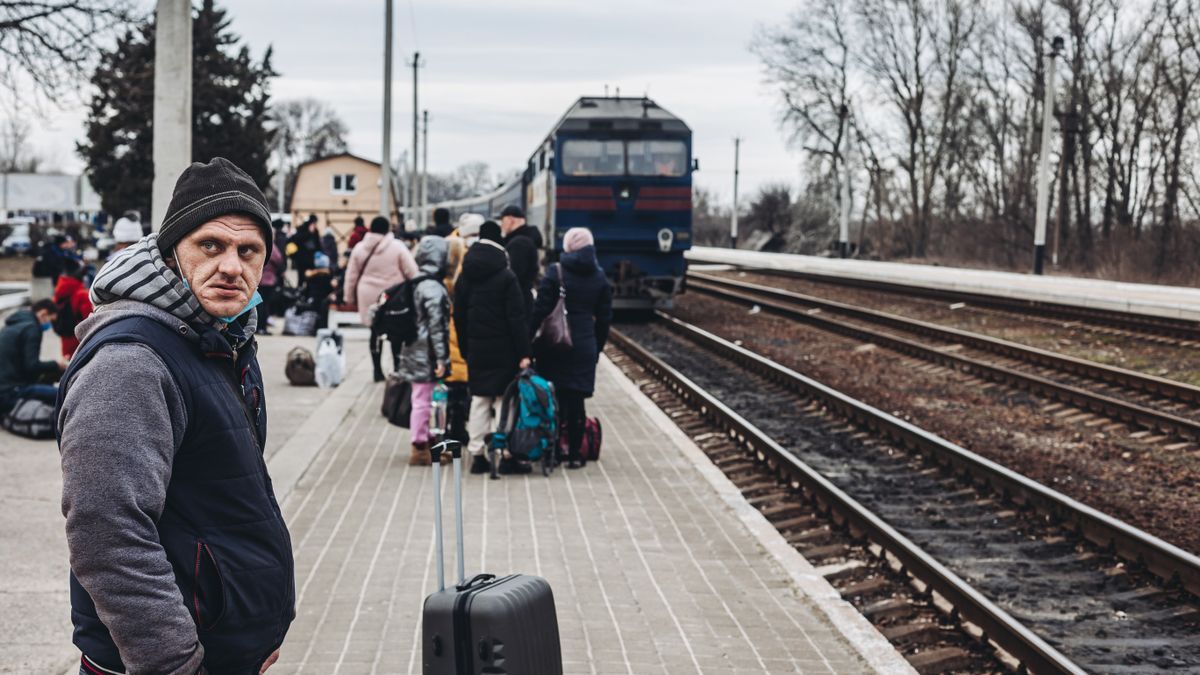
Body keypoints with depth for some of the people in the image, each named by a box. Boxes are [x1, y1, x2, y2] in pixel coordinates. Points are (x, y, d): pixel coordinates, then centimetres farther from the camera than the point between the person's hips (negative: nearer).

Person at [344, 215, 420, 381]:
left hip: (368, 297, 3)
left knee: (375, 331, 11)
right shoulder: (397, 246, -9)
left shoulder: (359, 248, 2)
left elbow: (351, 275, 7)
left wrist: (350, 296, 16)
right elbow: (412, 272, -9)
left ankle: (378, 370, 13)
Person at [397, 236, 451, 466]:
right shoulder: (434, 289, -18)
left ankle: (423, 445, 24)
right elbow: (436, 326, -19)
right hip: (427, 356, -9)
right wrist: (441, 358, -17)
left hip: (415, 352, 9)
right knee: (423, 400, -2)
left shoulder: (416, 284, 10)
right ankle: (420, 449, 5)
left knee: (422, 399, 15)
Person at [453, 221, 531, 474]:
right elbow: (517, 318, -12)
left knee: (478, 400, 10)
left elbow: (458, 317, 10)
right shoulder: (506, 277, -11)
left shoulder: (464, 277, 5)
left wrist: (465, 349, 16)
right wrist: (523, 353, -10)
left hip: (475, 349, 5)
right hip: (503, 349, -4)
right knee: (503, 400, 1)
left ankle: (477, 455, 9)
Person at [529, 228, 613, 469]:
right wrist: (597, 347, 16)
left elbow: (540, 310, -11)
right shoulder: (599, 277, 5)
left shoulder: (556, 272, -7)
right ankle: (574, 454, 8)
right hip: (585, 347, 3)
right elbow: (604, 318, 9)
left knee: (554, 398, 6)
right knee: (576, 400, 6)